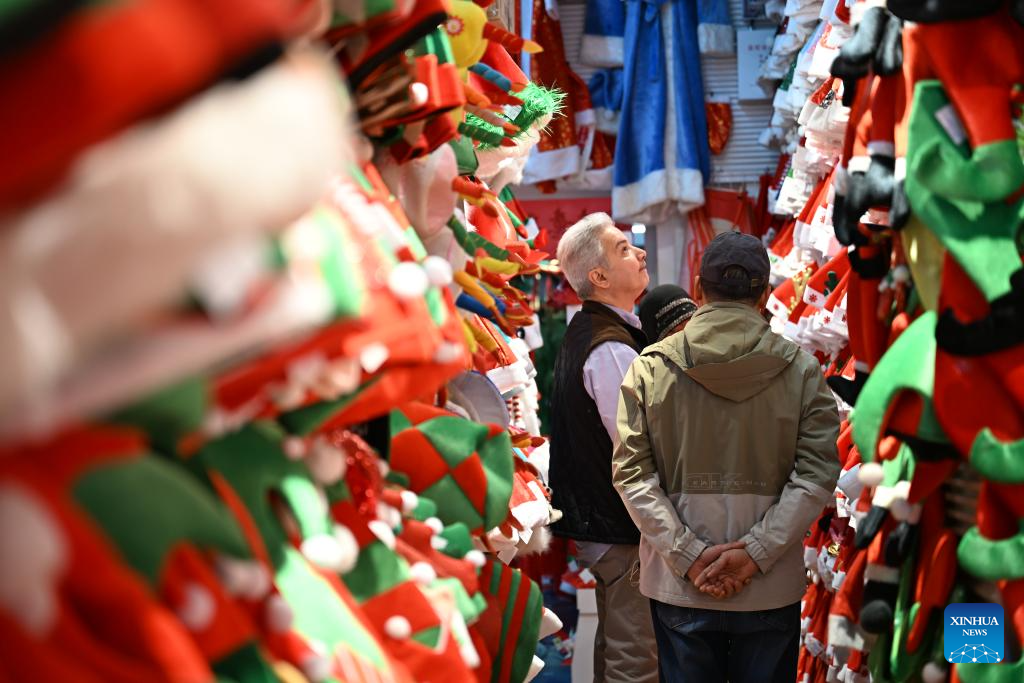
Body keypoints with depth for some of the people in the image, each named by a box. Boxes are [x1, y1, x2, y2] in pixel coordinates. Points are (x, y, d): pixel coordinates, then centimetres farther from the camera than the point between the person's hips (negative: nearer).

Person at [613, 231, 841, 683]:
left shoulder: (650, 367, -2)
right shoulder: (801, 369, -3)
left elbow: (631, 473, -7)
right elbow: (817, 475, -9)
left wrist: (688, 554, -9)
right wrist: (756, 552, -11)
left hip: (678, 587, 0)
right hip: (772, 589, 0)